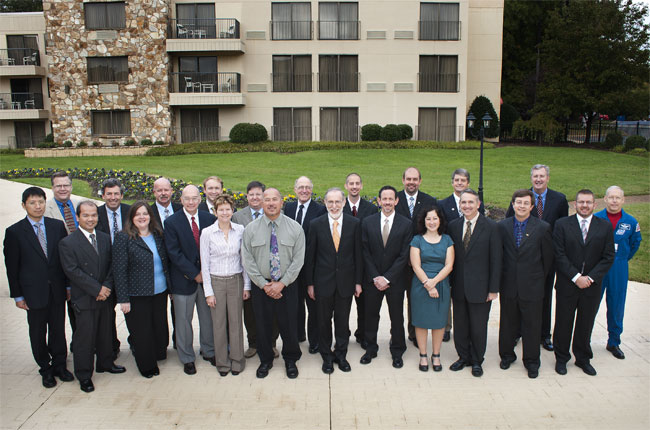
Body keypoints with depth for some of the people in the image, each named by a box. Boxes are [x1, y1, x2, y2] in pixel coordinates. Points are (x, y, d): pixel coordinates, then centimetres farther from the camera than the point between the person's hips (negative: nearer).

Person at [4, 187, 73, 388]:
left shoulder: (58, 226, 1)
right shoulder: (14, 232, -5)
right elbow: (11, 266, -3)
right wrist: (17, 295, -3)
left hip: (57, 289, 2)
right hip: (34, 292, -2)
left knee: (58, 329, 13)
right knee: (38, 333, 11)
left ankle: (59, 365, 29)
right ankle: (45, 369, 27)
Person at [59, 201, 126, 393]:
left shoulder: (105, 238, 7)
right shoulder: (67, 243, -9)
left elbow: (111, 265, 7)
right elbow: (73, 271, -15)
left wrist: (107, 287, -8)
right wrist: (97, 289, -17)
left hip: (104, 296, 5)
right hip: (84, 299, -5)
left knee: (105, 333, 16)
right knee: (84, 337, 1)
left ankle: (105, 363, 35)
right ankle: (84, 376, 15)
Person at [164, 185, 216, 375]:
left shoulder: (209, 219, 1)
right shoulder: (172, 222, -7)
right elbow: (174, 253, -11)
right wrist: (194, 273, -14)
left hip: (206, 276, 3)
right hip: (184, 279, -2)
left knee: (208, 318, 14)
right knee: (183, 321, 7)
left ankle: (208, 351, 33)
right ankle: (187, 358, 24)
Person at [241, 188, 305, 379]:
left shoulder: (295, 228, -3)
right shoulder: (251, 229, -2)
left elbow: (298, 259, -5)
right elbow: (247, 260, -3)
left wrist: (282, 283, -12)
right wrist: (264, 284, -9)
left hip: (287, 286, -1)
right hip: (260, 286, 1)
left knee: (289, 325, 8)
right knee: (262, 325, 11)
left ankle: (290, 360, 30)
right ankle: (265, 360, 31)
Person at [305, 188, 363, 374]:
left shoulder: (354, 223, -2)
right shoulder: (316, 224, -4)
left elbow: (358, 254, 1)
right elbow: (310, 256, 0)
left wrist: (358, 281, 0)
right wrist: (310, 283, -1)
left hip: (346, 281, 0)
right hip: (323, 282, 0)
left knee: (343, 321, 11)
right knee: (324, 321, 10)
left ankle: (341, 355, 30)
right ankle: (327, 357, 27)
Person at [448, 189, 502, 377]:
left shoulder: (491, 227, -7)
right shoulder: (453, 226, 4)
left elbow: (496, 260, -7)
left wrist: (493, 289, -9)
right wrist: (450, 282, 4)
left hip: (479, 287, -3)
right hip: (458, 287, 3)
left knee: (478, 327, 8)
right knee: (460, 325, 13)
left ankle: (476, 361, 27)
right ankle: (463, 357, 32)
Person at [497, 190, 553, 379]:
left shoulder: (543, 227, -5)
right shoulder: (502, 226, 0)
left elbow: (548, 258, 2)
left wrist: (538, 279, 7)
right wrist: (501, 280, 6)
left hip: (532, 287, -1)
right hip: (508, 285, 2)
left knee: (532, 326, 8)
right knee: (507, 324, 14)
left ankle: (531, 361, 24)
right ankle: (507, 355, 32)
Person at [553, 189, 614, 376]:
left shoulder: (605, 227, 2)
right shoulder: (562, 224, -3)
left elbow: (608, 257, -1)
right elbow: (559, 255, -8)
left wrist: (590, 278, -11)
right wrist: (576, 277, -15)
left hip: (592, 286, 2)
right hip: (567, 285, -1)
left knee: (586, 324, 13)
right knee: (563, 323, 8)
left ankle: (583, 359, 30)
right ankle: (561, 358, 25)